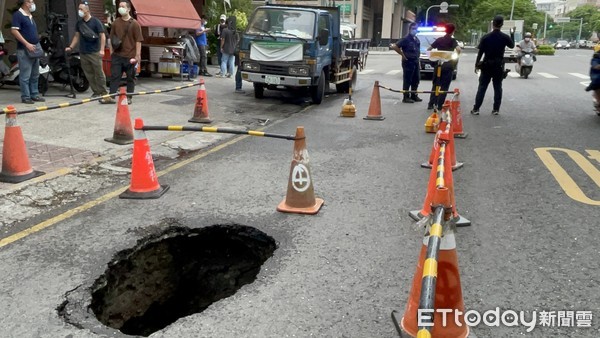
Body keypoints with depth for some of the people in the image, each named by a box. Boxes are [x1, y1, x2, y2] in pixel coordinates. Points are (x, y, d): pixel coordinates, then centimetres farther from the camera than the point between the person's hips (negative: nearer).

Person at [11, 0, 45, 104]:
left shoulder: (31, 16, 17)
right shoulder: (18, 15, -9)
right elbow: (14, 30, -17)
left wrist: (38, 44, 15)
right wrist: (27, 44, -21)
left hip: (34, 49, 9)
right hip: (24, 50, -9)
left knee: (35, 75, 13)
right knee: (25, 75, -5)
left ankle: (34, 95, 20)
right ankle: (25, 97, -1)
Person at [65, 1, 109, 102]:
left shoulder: (96, 22, -4)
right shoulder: (79, 23, 12)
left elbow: (102, 35, -7)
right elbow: (77, 36, 18)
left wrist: (102, 49, -16)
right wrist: (71, 47, 9)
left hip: (94, 52, -5)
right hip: (83, 53, 5)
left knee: (99, 73, -5)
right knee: (89, 74, 5)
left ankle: (104, 93, 1)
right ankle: (96, 92, 11)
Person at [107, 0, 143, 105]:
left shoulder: (134, 24, -4)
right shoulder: (116, 23, 7)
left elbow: (138, 40, -5)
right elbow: (111, 38, 13)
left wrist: (137, 55, -10)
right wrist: (111, 52, 8)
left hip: (130, 56, -3)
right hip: (117, 55, 3)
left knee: (130, 77, 6)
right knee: (114, 76, 1)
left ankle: (129, 97, 15)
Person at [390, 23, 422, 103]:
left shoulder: (417, 39, 13)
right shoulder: (406, 39, -11)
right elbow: (394, 46, -18)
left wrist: (418, 59, 14)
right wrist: (403, 54, -13)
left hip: (416, 62, 8)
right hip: (408, 62, -8)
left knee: (416, 80, 12)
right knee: (407, 80, -3)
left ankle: (414, 96, 23)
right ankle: (406, 97, 3)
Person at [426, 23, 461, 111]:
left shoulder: (439, 40, 6)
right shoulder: (452, 40, -5)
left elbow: (428, 49, 6)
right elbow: (458, 49, -21)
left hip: (438, 64, 3)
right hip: (448, 65, -3)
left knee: (435, 85, 12)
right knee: (444, 86, 2)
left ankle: (431, 104, 9)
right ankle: (439, 105, -2)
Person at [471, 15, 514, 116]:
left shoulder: (486, 37, -7)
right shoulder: (505, 37, -5)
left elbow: (480, 52, -6)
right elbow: (512, 46, 15)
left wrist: (477, 65, 2)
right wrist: (512, 34, 28)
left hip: (486, 66, 0)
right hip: (499, 66, 1)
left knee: (482, 87, 3)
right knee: (498, 88, 9)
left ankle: (476, 109, 1)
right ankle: (496, 109, 10)